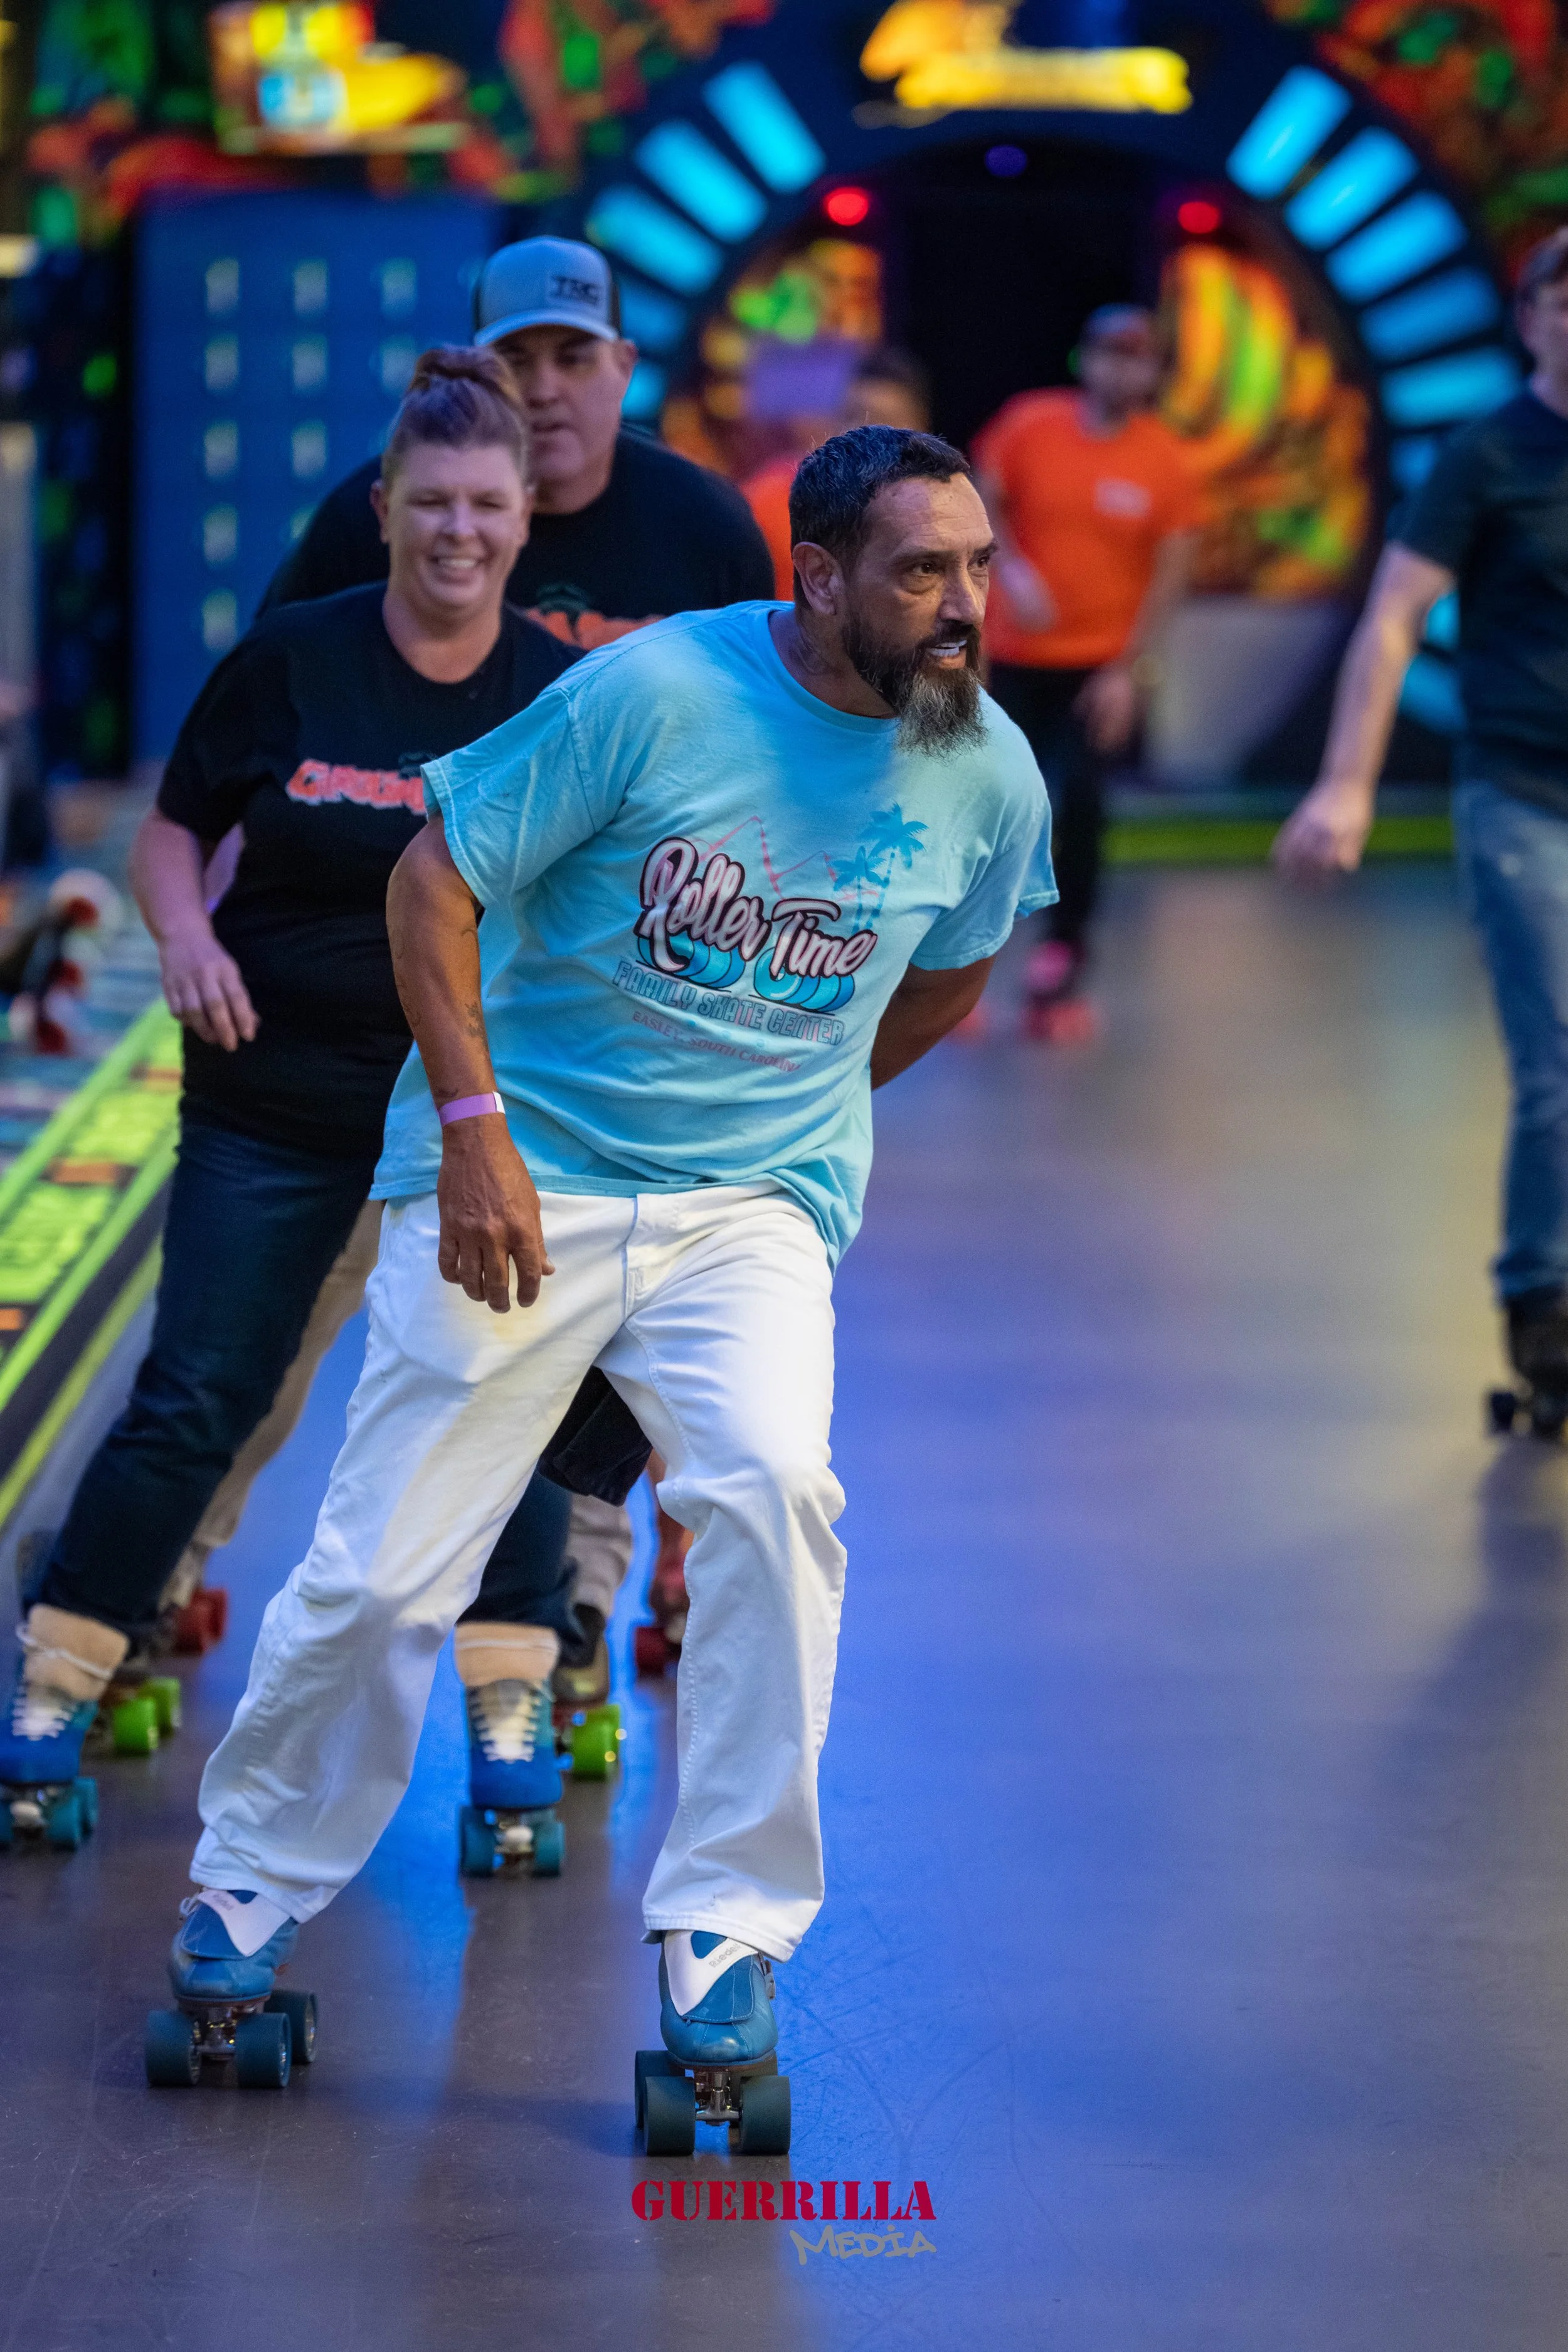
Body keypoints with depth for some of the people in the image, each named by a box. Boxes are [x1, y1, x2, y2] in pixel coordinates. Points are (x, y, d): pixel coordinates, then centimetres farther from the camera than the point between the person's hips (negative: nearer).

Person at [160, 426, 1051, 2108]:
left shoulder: (989, 775, -3)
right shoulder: (657, 694, -15)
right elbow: (433, 879, -10)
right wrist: (474, 1127, -16)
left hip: (751, 1210, 2)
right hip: (519, 1181, -2)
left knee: (772, 1488, -25)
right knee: (382, 1572, -1)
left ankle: (726, 1922, -11)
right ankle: (255, 1875, 26)